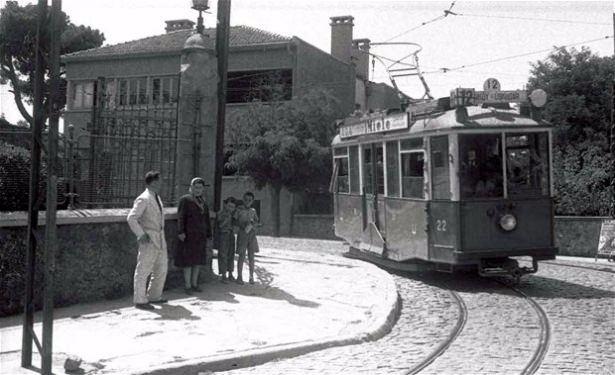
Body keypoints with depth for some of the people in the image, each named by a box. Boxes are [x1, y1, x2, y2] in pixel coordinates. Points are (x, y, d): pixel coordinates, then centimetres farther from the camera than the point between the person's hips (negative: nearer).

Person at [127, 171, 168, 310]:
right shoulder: (143, 199, -13)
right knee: (143, 270, -1)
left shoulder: (157, 198, 15)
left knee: (161, 269, 15)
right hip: (148, 241, -9)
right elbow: (131, 218, -19)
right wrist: (141, 234, -21)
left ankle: (154, 296, 28)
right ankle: (140, 301, 6)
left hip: (160, 241, 9)